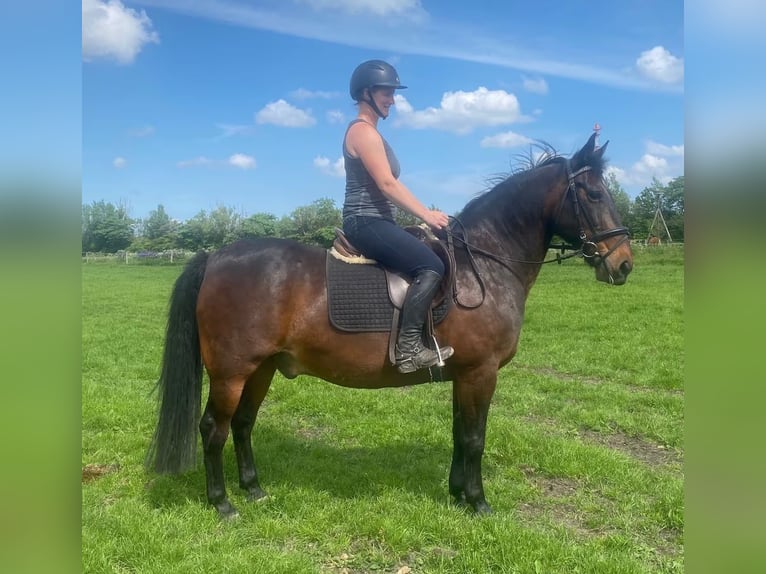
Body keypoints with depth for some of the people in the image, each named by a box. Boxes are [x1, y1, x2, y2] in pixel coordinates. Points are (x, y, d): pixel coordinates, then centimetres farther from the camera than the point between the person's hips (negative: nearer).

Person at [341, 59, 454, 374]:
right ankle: (408, 348, -21)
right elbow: (387, 184, -19)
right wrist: (426, 214, -17)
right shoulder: (363, 131, -11)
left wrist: (423, 214, 16)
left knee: (437, 254, 15)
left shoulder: (370, 132, 20)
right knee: (431, 265, -22)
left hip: (375, 222, 11)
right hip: (366, 222, -11)